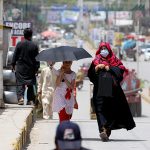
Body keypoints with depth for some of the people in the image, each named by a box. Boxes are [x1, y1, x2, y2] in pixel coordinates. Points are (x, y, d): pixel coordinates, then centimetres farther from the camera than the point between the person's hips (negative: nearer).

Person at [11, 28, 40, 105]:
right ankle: (31, 100, 9)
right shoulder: (34, 46, -4)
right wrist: (37, 68, 7)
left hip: (20, 68, -1)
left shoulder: (19, 44, -5)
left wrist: (13, 64, 11)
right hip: (30, 69, 1)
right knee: (30, 84, 10)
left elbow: (15, 55, 0)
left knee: (20, 83, 1)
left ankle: (20, 97, -16)